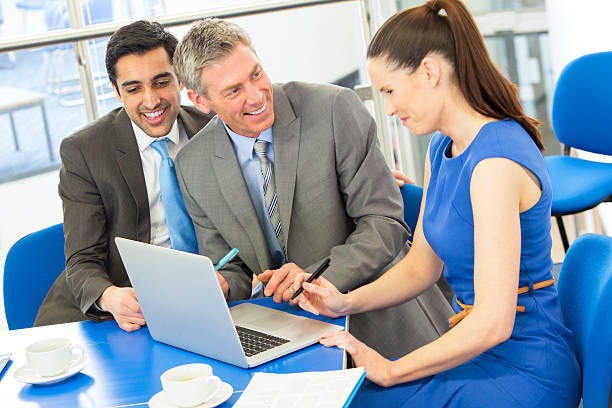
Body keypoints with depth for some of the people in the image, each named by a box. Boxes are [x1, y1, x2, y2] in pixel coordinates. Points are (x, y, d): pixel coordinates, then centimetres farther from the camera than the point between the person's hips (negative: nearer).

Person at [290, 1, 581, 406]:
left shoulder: (495, 163, -25)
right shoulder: (442, 148, 6)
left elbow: (493, 323, -27)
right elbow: (422, 265, 14)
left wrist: (389, 371, -18)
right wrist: (347, 302, -1)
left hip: (525, 374, -8)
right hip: (482, 352, 8)